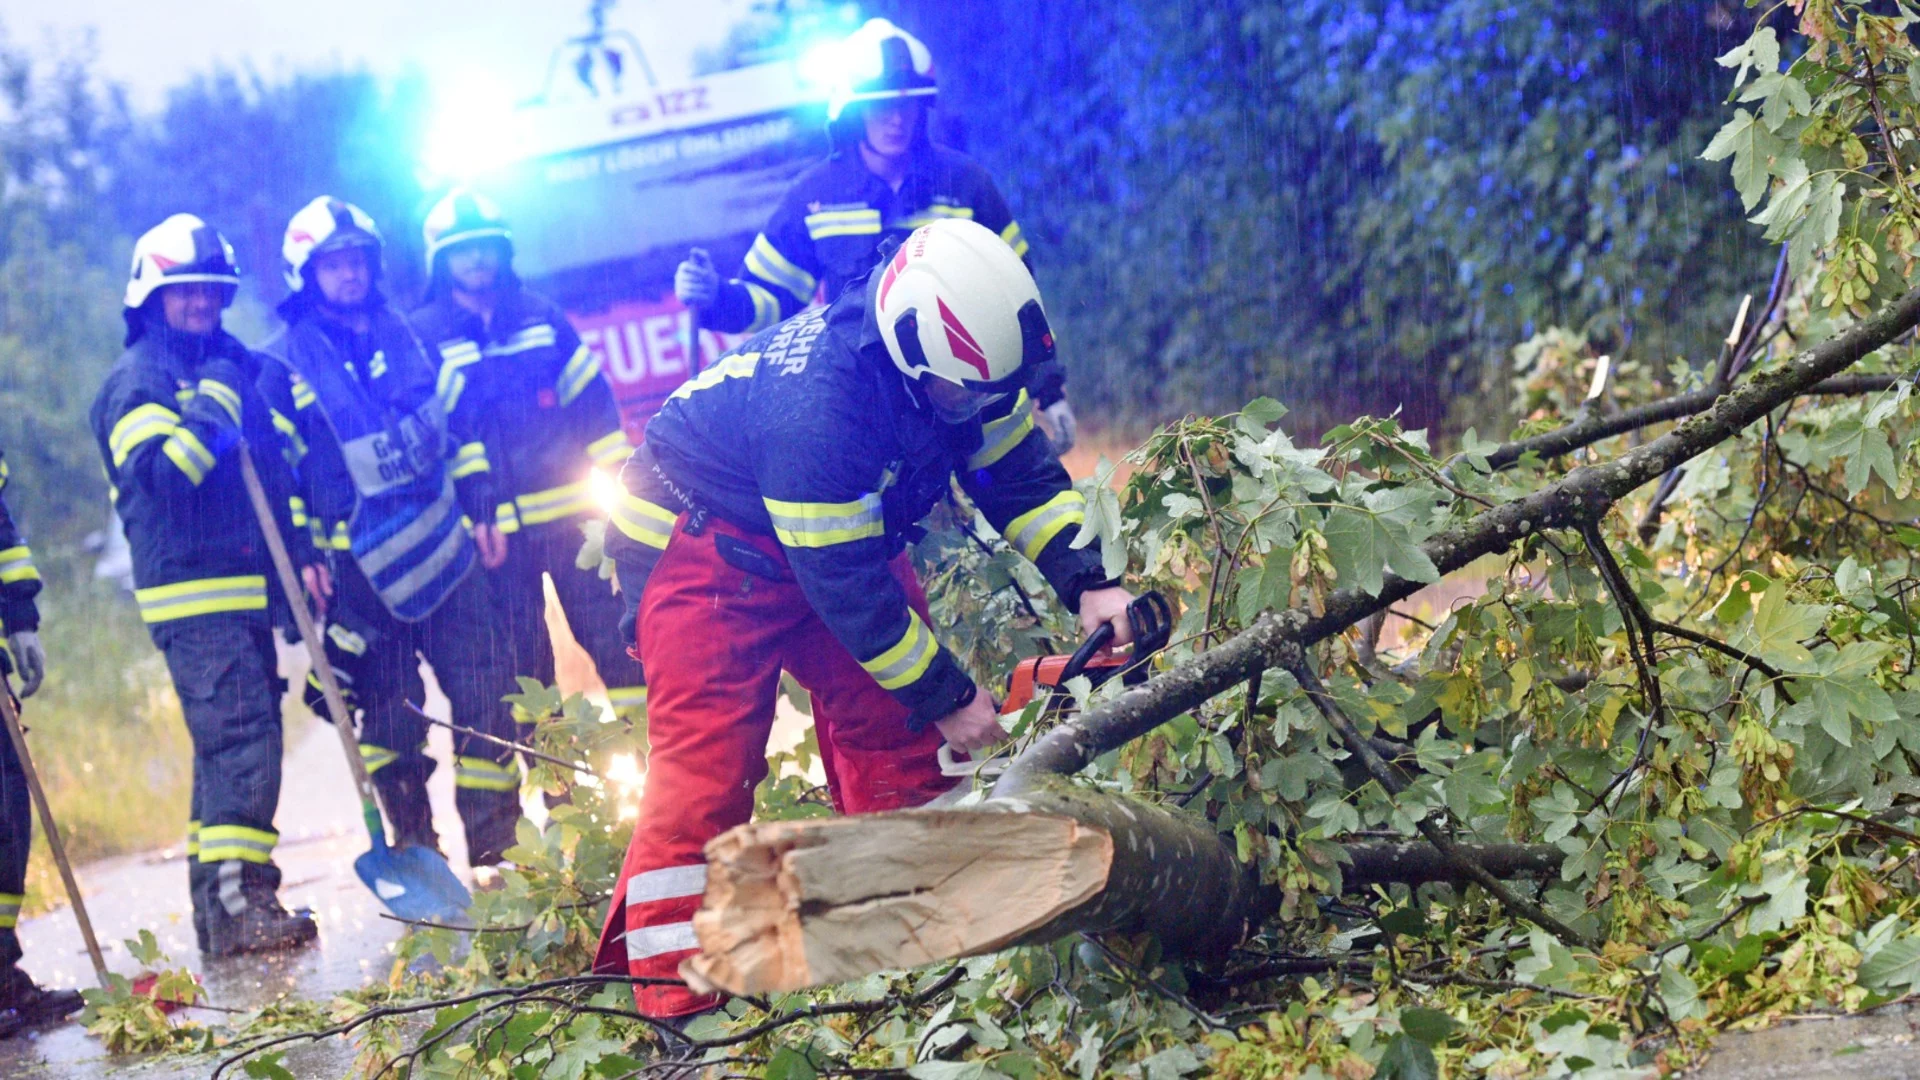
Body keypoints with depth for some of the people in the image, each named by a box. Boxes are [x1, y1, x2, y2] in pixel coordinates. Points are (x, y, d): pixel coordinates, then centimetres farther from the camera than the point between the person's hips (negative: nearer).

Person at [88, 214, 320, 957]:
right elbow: (159, 475, -21)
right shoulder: (137, 381, -5)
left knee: (231, 742, 10)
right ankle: (238, 902, -20)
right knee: (241, 736, -17)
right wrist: (213, 404, -22)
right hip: (193, 595, -9)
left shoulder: (233, 367, 19)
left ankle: (218, 906, 16)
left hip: (249, 591, 9)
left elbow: (271, 469, 26)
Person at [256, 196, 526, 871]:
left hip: (445, 542, 4)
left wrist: (482, 508, 12)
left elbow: (458, 428, 17)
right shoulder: (282, 365, -2)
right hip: (361, 562, -4)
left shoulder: (407, 336, 11)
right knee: (388, 707, 0)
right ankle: (413, 847, 13)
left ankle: (495, 842, 8)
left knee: (485, 687, 0)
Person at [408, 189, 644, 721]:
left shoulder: (542, 317, 8)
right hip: (496, 528, -1)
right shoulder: (423, 336, 1)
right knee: (521, 656, 5)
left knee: (610, 626, 2)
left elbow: (592, 399, 10)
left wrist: (617, 474, 5)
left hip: (571, 510, 2)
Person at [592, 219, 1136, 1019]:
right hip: (703, 545, -8)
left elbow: (1024, 478, -5)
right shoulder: (818, 404, -39)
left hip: (841, 531, 8)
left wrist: (1089, 586, -21)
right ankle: (673, 1007, -16)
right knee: (705, 763, -16)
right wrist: (948, 698, -22)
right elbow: (845, 585, -32)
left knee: (893, 735, 1)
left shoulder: (962, 369, -16)